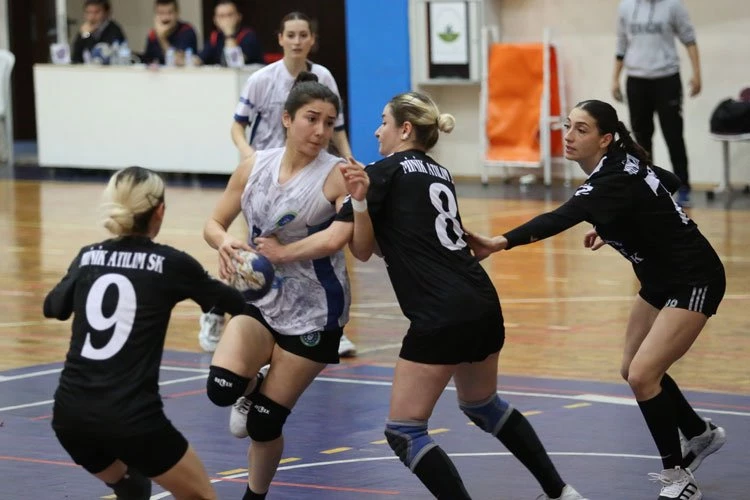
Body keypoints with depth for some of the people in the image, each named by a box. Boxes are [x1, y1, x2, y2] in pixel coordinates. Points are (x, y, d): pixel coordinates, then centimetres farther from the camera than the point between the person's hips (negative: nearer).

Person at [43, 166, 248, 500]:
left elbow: (53, 307, 29)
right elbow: (233, 304, 13)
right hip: (132, 417, -5)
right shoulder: (171, 264, -3)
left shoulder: (88, 257, 8)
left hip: (69, 413, 5)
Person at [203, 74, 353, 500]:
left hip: (313, 312, -3)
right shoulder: (256, 167, -2)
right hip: (261, 298, 3)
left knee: (264, 423, 0)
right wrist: (225, 244, -18)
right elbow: (215, 224, 4)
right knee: (223, 388, -22)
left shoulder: (336, 176, -15)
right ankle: (253, 390, 15)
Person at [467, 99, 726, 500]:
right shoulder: (618, 167, -2)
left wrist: (502, 242, -59)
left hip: (693, 282, -10)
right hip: (661, 279, 10)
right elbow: (669, 183, 17)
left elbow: (560, 219, -46)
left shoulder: (614, 181, -29)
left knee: (642, 375, -17)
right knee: (634, 371, 16)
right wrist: (617, 227, 12)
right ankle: (701, 434, 39)